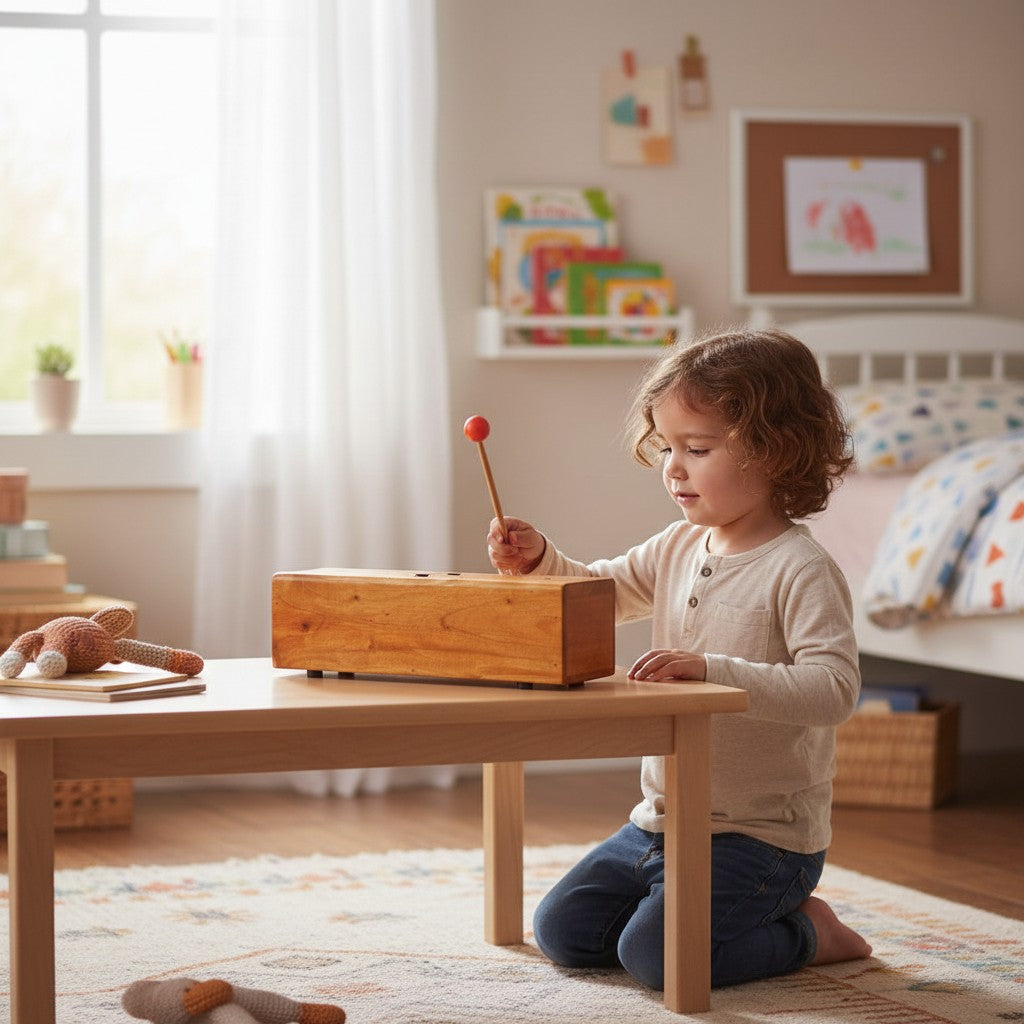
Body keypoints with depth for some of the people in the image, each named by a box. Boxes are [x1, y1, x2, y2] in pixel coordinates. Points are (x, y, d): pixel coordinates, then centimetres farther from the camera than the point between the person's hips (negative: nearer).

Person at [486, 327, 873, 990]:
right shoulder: (678, 549, 6)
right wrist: (540, 560, -3)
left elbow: (833, 688, -28)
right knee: (560, 930, 6)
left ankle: (805, 933, 3)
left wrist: (713, 670, -36)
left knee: (652, 953, -22)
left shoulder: (801, 569, -17)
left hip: (762, 835, -8)